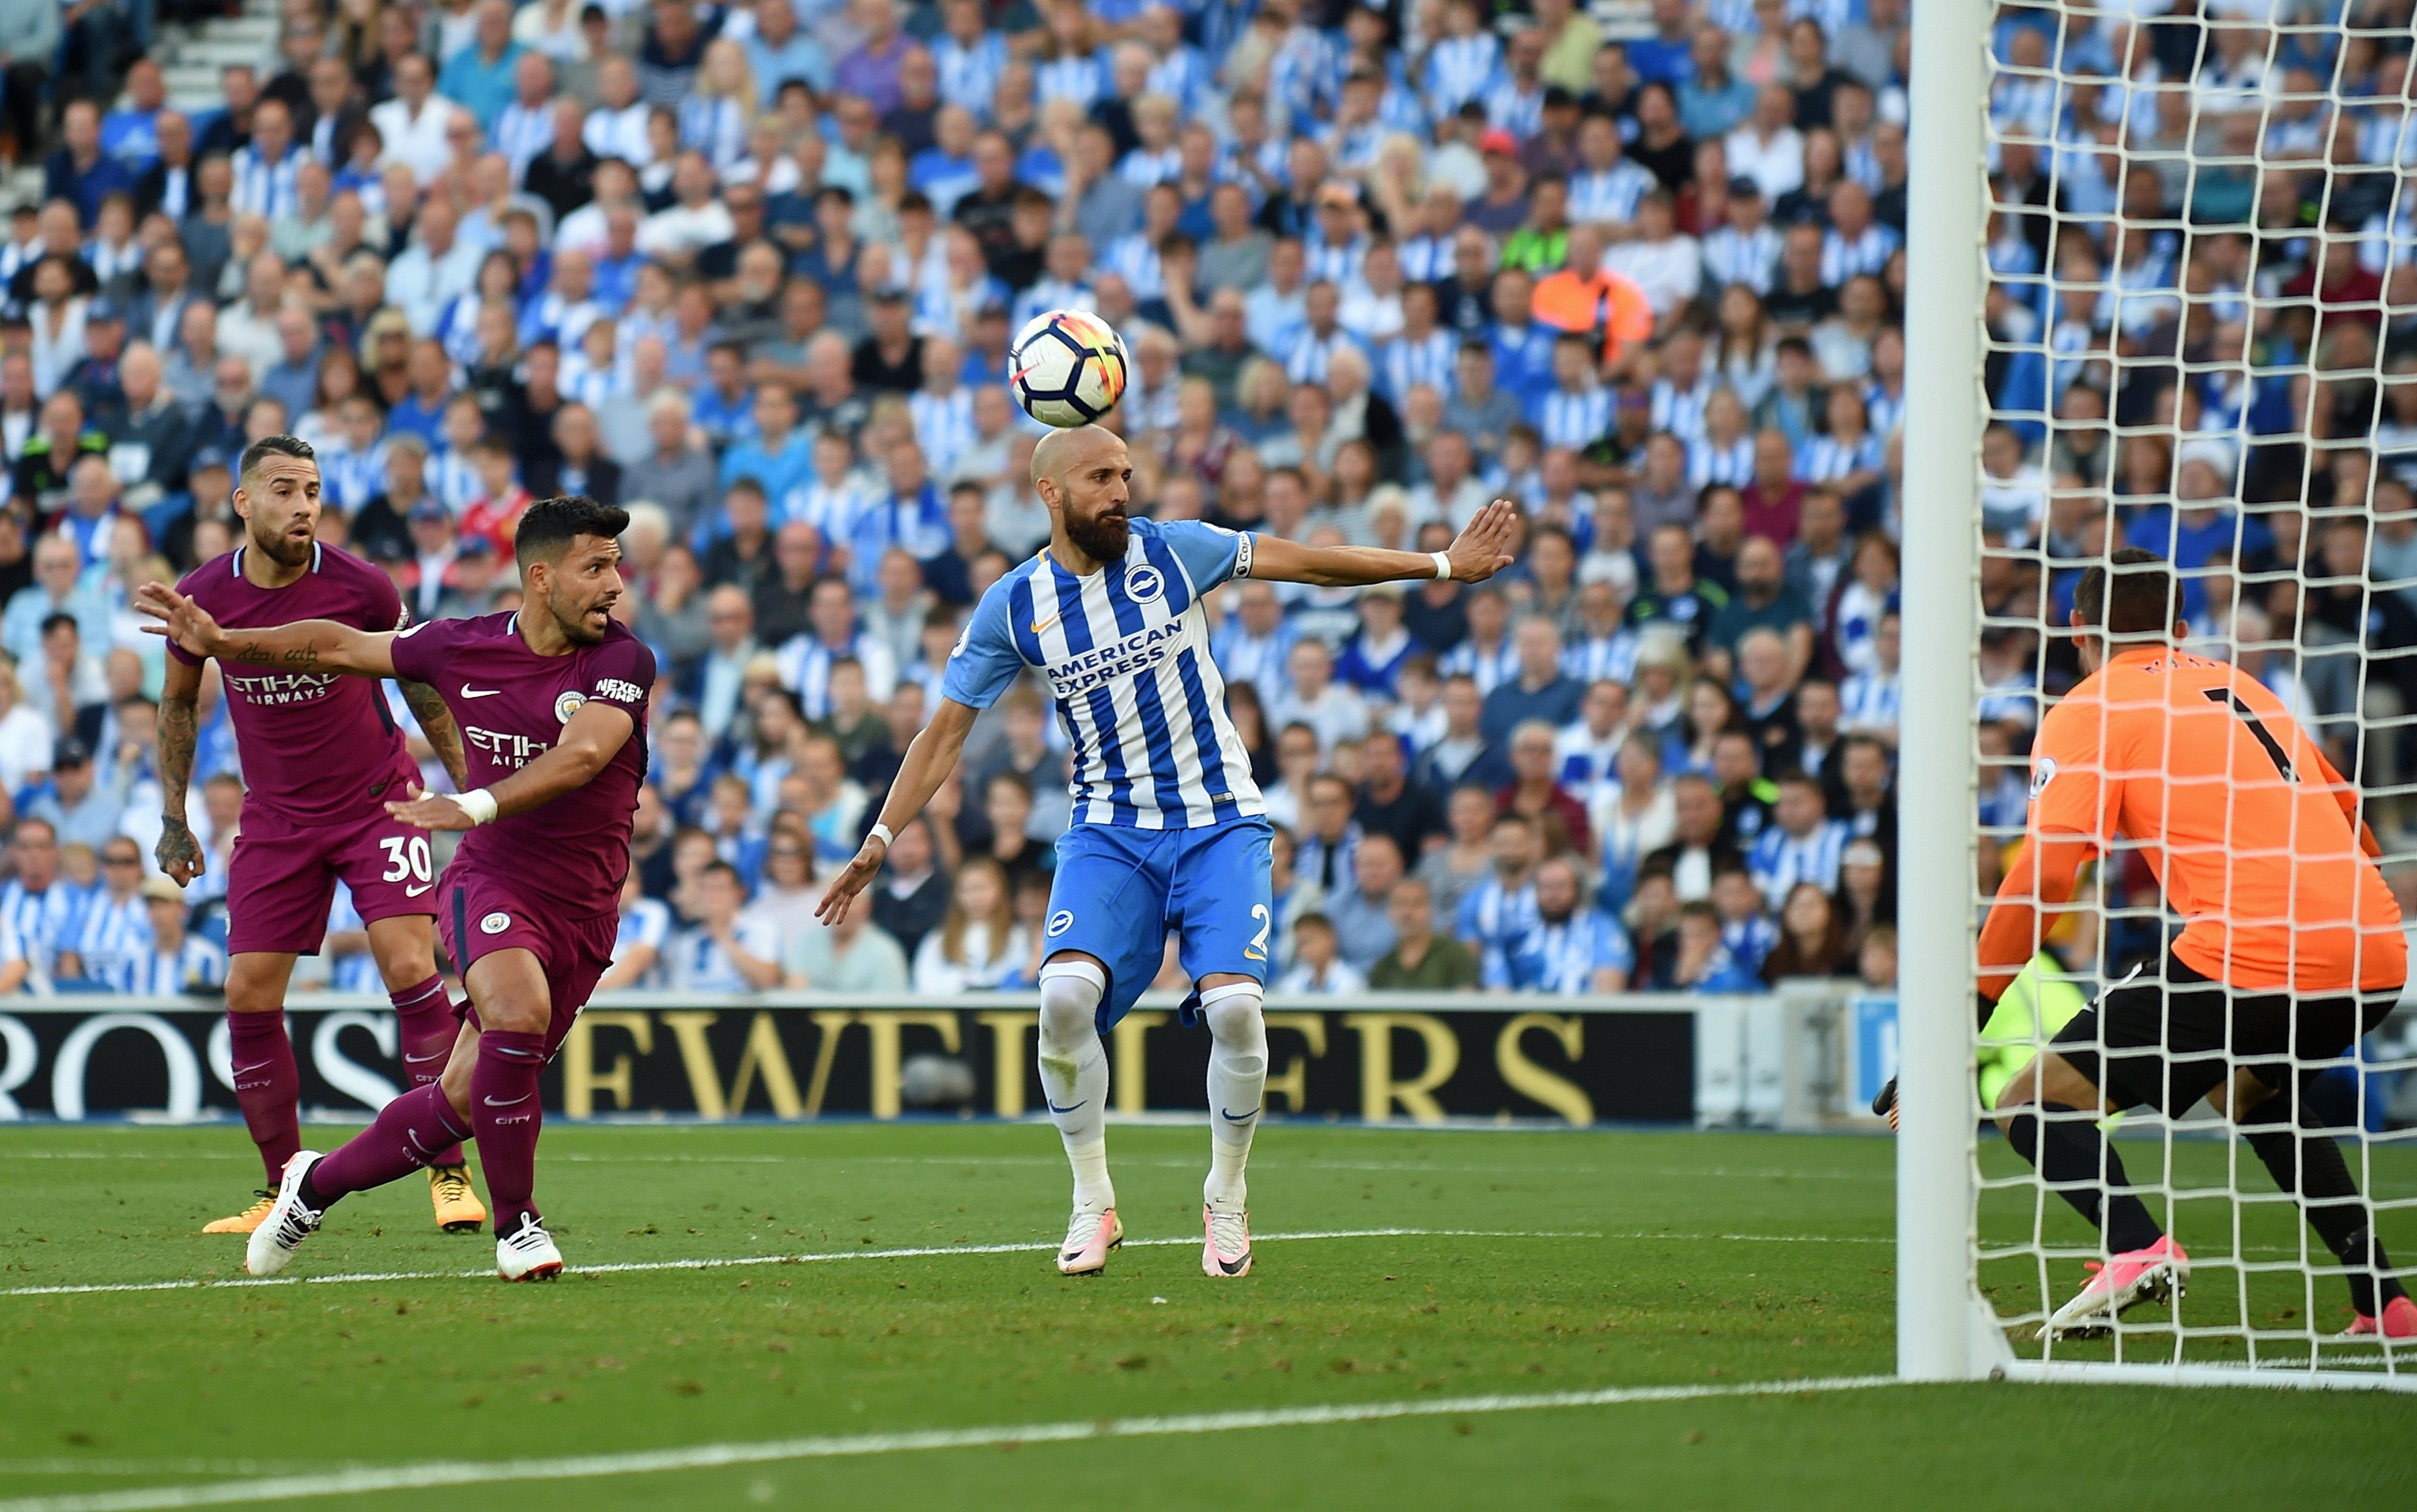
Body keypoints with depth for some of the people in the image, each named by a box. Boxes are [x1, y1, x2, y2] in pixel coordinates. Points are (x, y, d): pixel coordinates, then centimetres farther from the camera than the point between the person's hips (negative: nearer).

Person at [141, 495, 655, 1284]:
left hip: (582, 908, 1)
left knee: (462, 1103, 2)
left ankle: (319, 1181, 29)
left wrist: (478, 805, -39)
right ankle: (515, 1225, -16)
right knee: (517, 1009, -32)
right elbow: (342, 645, 14)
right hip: (492, 877, -1)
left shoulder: (623, 660, -9)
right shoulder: (462, 647, -2)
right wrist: (218, 641, 12)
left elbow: (581, 755, -25)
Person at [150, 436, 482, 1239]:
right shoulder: (202, 597, -8)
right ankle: (283, 1190, 10)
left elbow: (420, 681, 4)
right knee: (248, 997, -3)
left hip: (378, 801, -3)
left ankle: (450, 1173, -11)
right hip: (275, 817, 3)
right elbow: (178, 700, 10)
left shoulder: (360, 587, -13)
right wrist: (173, 819, 10)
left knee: (410, 968, -17)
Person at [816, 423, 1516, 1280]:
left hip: (1218, 823, -1)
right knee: (1065, 994, -24)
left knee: (1234, 1005, -20)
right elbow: (945, 733, 4)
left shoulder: (1172, 552, -3)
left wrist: (1444, 565, 7)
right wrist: (879, 842, -4)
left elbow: (1305, 562, 5)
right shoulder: (1012, 607, -2)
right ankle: (1093, 1205, -6)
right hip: (1109, 831, 1)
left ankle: (1226, 1200, 4)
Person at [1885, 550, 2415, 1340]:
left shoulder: (2087, 712, 4)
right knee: (2250, 1087, 36)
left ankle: (2138, 1246, -29)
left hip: (2252, 951, -7)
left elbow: (2045, 869, -8)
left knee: (2034, 1106, 0)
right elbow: (2349, 820, 32)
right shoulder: (2244, 688, 25)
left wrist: (1965, 1019, -8)